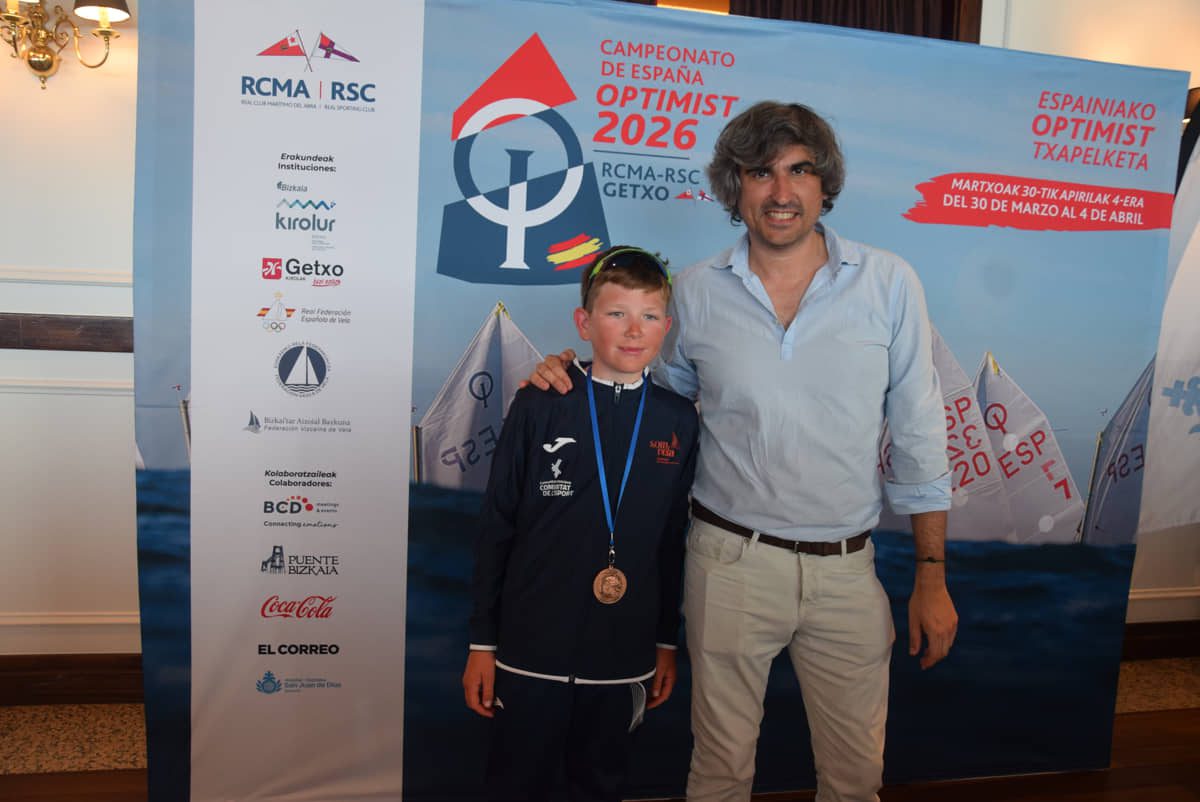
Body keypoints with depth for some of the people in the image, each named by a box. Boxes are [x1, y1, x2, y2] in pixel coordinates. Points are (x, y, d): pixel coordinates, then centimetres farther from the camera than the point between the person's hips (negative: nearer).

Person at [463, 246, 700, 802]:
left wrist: (668, 642, 10)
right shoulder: (538, 408, -8)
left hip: (625, 655, 3)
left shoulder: (680, 421, 0)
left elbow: (675, 540, 7)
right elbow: (495, 528, -4)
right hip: (531, 651, -2)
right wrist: (482, 642, -2)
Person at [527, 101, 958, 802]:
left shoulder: (890, 284, -3)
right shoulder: (697, 290, -1)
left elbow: (919, 435, 1)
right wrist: (576, 369, -3)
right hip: (731, 561, 0)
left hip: (846, 568, 1)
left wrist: (933, 574, 1)